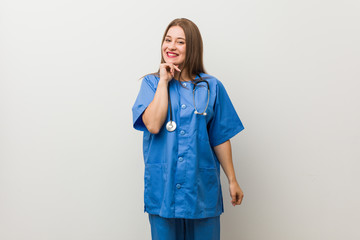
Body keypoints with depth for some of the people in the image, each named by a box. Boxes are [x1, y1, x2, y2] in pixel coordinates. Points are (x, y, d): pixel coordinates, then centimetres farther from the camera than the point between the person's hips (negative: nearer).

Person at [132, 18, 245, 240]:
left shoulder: (212, 87, 2)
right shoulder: (152, 83, 2)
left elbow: (221, 138, 6)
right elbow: (153, 125, -16)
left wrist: (232, 180, 8)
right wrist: (164, 81, -11)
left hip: (202, 186, 1)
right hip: (163, 186, 0)